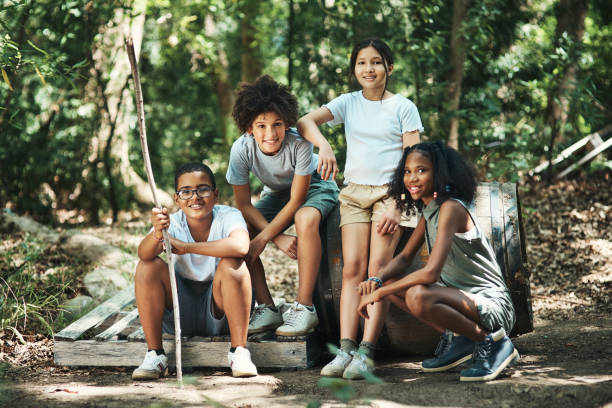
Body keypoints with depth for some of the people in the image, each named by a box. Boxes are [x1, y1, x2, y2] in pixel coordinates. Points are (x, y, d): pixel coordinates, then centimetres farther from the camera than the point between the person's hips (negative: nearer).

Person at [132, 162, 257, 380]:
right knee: (148, 265, -19)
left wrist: (186, 247, -34)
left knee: (232, 264, -28)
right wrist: (157, 234, -52)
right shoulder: (171, 223, -9)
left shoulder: (228, 217, -14)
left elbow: (240, 246, -39)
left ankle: (239, 351, -24)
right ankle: (155, 354, -15)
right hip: (181, 315, 2)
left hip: (219, 314, -2)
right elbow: (144, 254, -29)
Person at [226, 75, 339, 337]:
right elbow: (244, 205, -17)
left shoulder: (299, 145, -33)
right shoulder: (241, 150, -25)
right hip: (277, 194, 4)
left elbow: (296, 202, -26)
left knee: (305, 218, -38)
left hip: (313, 186, -4)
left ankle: (304, 307, -30)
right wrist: (279, 239, -27)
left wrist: (264, 238, -30)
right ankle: (267, 308, -10)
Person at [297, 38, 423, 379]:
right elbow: (305, 122, -2)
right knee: (353, 268, -9)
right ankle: (346, 349, -16)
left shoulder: (403, 107, 3)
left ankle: (367, 353, -21)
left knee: (379, 268, -14)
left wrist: (398, 206, -13)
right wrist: (324, 145, -23)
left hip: (391, 192, -3)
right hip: (355, 193, 3)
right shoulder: (349, 103, 10)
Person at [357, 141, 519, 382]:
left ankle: (492, 342, -14)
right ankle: (457, 339, 7)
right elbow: (404, 258, 16)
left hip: (492, 305, -9)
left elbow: (431, 272, -27)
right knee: (389, 284, 6)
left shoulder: (451, 208, -19)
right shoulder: (428, 211, 10)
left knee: (418, 297, -35)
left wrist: (380, 293, -20)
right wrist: (377, 280, -6)